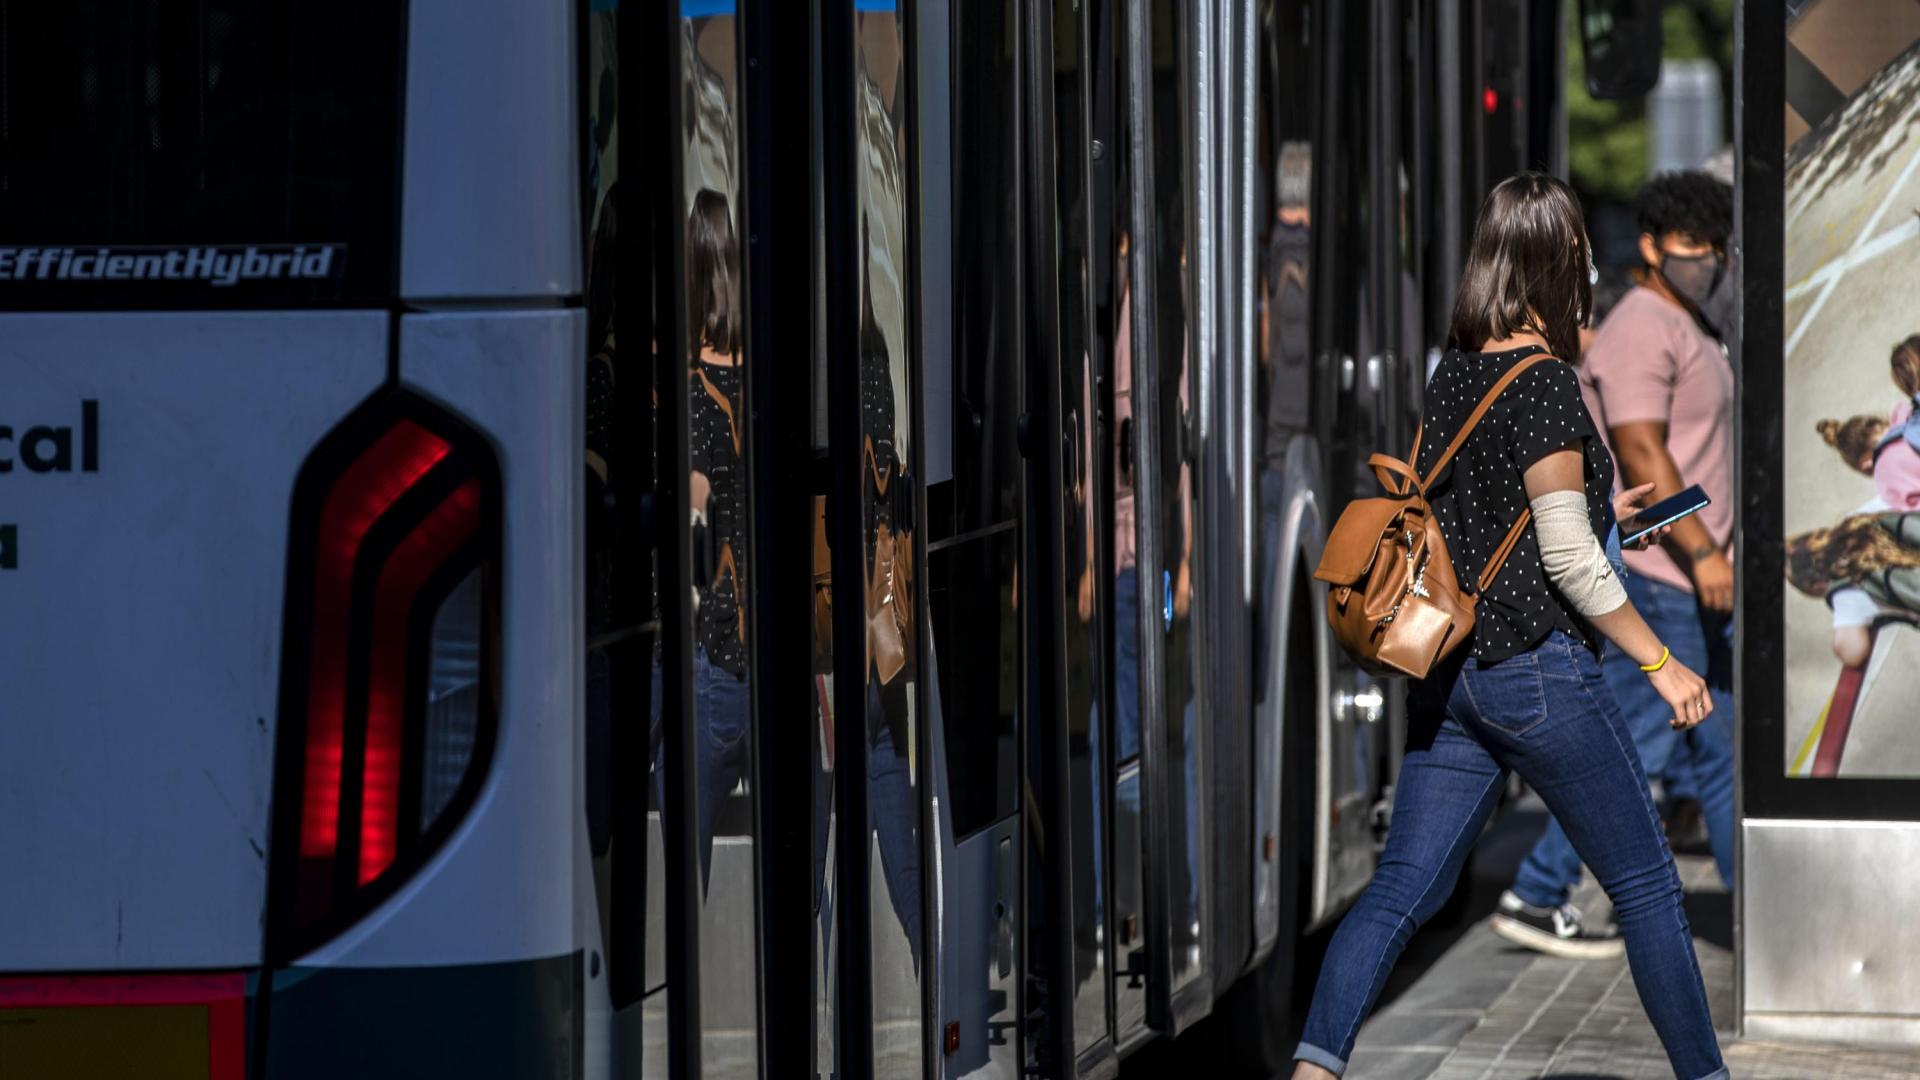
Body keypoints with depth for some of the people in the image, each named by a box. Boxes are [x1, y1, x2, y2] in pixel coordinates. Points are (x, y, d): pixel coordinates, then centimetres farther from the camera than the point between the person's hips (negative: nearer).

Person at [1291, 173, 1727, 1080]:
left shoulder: (1452, 373, 8)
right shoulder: (1544, 383, -15)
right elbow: (1567, 555, -16)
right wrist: (1661, 665, -10)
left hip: (1450, 670, 7)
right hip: (1540, 672, -7)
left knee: (1403, 887, 3)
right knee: (1647, 886, 7)